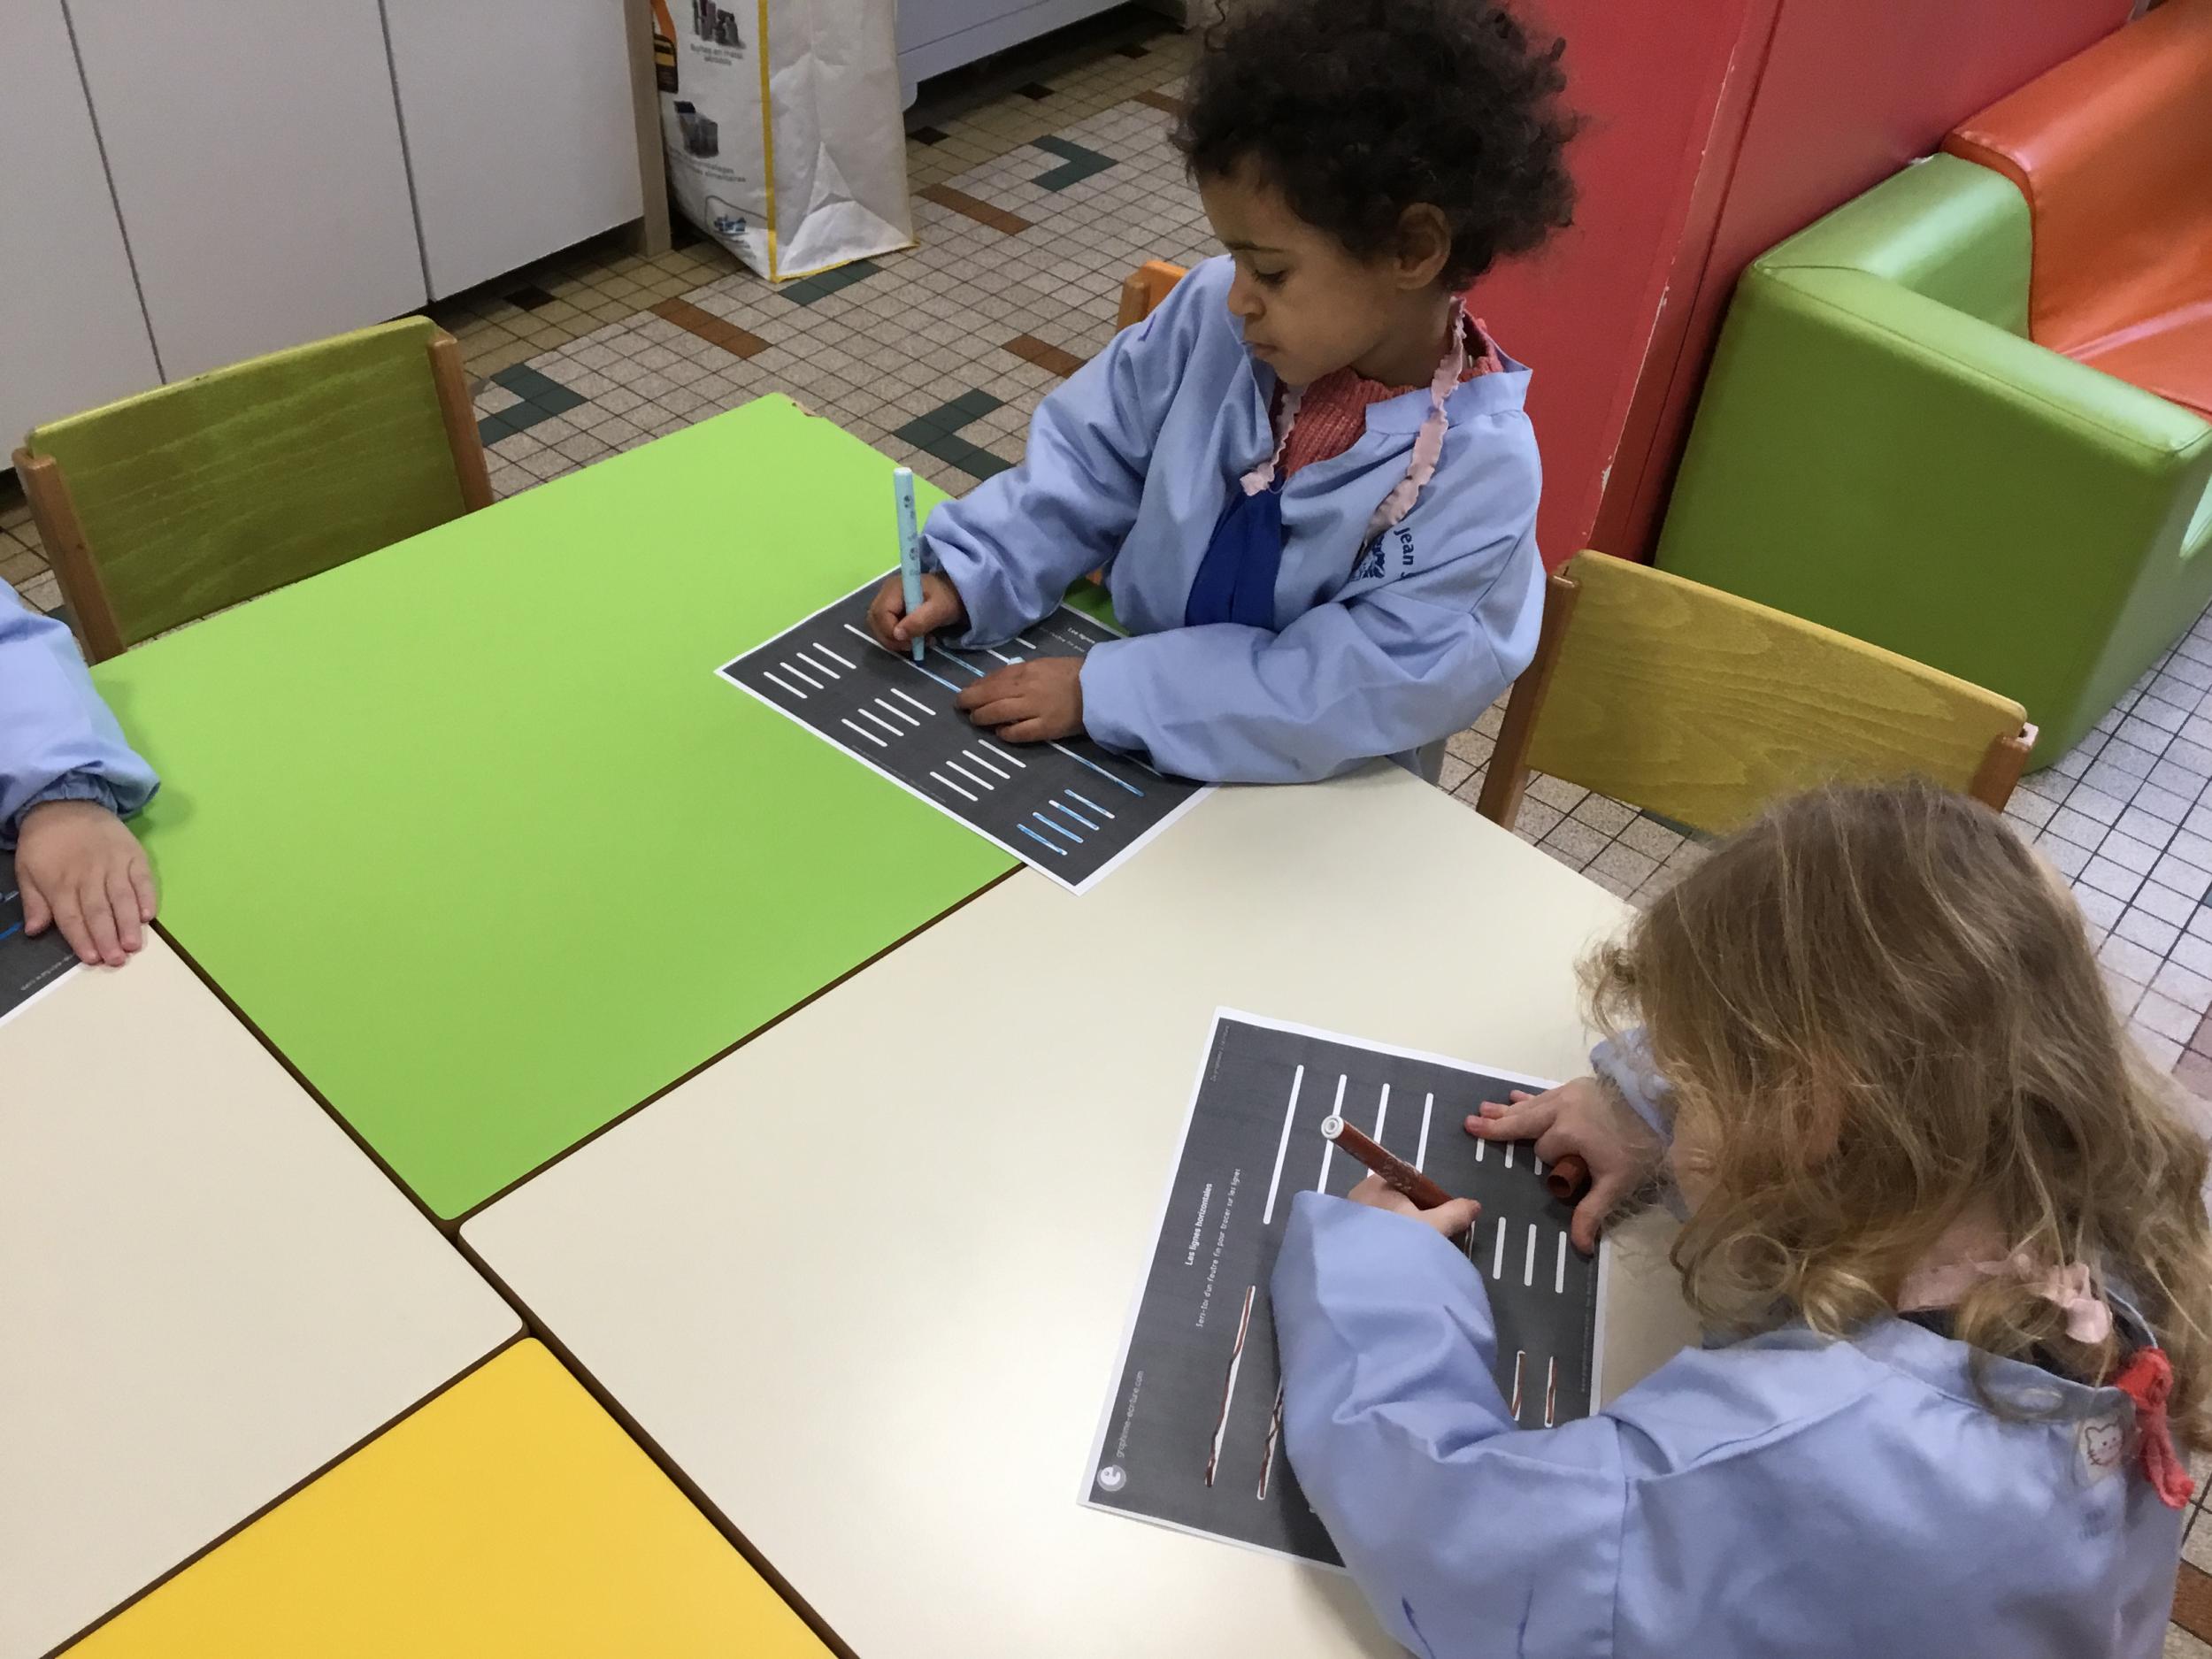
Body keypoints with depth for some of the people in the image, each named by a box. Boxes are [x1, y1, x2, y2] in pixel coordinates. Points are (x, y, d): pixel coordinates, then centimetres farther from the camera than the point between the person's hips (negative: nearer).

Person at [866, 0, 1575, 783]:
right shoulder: (1216, 316, -9)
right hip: (1136, 744, 2)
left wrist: (1103, 692, -25)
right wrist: (968, 575, -10)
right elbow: (1092, 454, 3)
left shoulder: (1481, 474, -22)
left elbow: (1352, 695, -23)